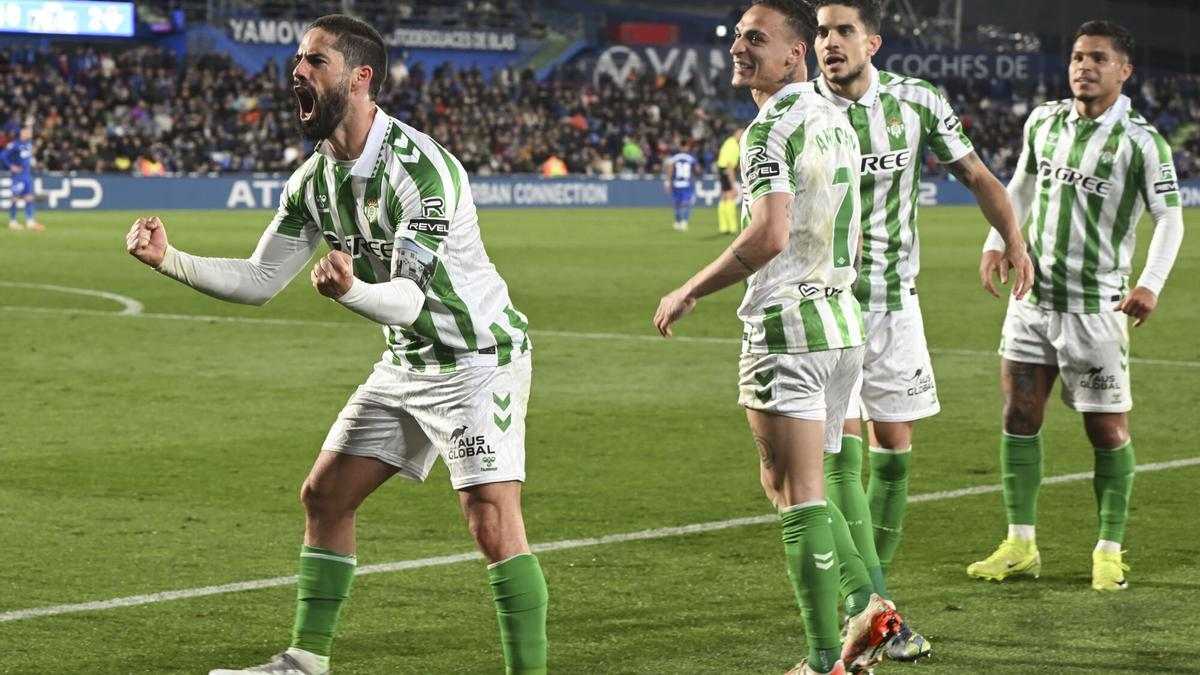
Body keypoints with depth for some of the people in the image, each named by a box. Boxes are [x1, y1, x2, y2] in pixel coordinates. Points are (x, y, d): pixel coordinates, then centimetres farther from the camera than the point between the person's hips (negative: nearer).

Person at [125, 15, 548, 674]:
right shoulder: (314, 179, 1)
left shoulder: (421, 168, -25)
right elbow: (260, 280, 5)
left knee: (492, 522, -19)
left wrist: (351, 290, -52)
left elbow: (408, 297, -31)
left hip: (478, 359, -9)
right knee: (323, 495, 10)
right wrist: (167, 260, -7)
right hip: (407, 364, 9)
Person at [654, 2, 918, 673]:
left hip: (786, 326, -9)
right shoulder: (835, 120, 13)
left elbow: (768, 236, -25)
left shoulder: (772, 127, -14)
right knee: (784, 484, 19)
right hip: (842, 320, 9)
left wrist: (689, 292, -15)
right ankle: (868, 606, 11)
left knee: (800, 496, -4)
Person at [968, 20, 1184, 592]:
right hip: (1033, 295, 5)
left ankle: (1109, 552, 12)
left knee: (1107, 430, 0)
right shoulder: (1042, 122, 5)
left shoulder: (1140, 142, -10)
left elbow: (1170, 218, -9)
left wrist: (1151, 284, -22)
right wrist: (996, 244, 11)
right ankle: (1021, 546, 12)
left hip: (1097, 307, -5)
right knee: (1019, 414, 3)